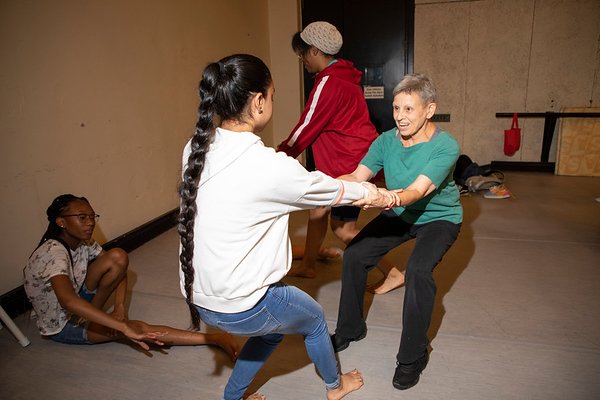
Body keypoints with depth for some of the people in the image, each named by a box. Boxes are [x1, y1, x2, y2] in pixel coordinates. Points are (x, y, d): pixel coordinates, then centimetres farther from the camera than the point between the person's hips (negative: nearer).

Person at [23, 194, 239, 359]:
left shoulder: (83, 243, -8)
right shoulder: (53, 252, -32)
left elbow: (118, 268, -6)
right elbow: (68, 301, -47)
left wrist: (119, 306, -25)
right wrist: (124, 328, -53)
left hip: (76, 305, 7)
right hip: (59, 325, -7)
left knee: (118, 257, -18)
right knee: (136, 327, -27)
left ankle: (91, 314, -5)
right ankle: (215, 339, -29)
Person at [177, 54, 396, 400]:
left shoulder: (197, 148, -3)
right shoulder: (269, 166, -26)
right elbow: (330, 190, -8)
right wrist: (372, 195, 13)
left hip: (197, 295, 7)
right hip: (239, 306, -6)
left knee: (274, 329, 32)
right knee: (315, 319, 23)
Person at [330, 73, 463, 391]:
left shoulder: (445, 146, -25)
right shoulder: (387, 140, -11)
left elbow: (417, 191, -38)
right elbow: (357, 176, -20)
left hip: (439, 218, -4)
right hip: (399, 214, 5)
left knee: (418, 270, -30)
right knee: (354, 255, -12)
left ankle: (413, 356, -6)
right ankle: (350, 329, 11)